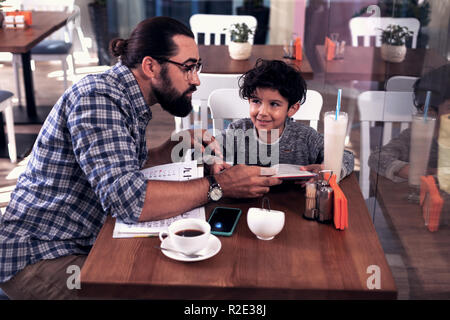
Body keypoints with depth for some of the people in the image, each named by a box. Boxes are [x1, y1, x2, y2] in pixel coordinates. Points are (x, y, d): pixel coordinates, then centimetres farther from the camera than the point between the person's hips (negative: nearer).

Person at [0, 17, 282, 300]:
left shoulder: (131, 104, 6)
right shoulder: (97, 98, -24)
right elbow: (127, 199, -35)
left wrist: (177, 146, 2)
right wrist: (219, 185, -30)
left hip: (86, 244, 9)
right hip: (38, 255, -9)